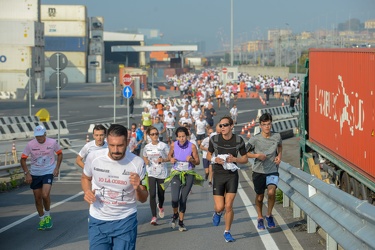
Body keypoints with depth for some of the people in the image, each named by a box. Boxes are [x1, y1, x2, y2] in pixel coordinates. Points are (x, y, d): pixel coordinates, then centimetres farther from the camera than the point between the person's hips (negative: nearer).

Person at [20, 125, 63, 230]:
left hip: (48, 172, -2)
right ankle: (42, 219, 26)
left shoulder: (52, 142, -9)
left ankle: (47, 215, 7)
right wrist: (27, 173, -11)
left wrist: (57, 168, -2)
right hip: (35, 174, 2)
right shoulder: (30, 145, -10)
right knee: (37, 198, 7)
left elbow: (59, 154, 8)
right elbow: (23, 159, -2)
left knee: (45, 195, -19)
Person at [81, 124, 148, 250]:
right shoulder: (93, 157, -11)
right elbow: (85, 178, 12)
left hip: (125, 221, -1)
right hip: (98, 220, 1)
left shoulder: (137, 163, -12)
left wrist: (137, 188, -24)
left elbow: (143, 199, -2)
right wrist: (87, 191, -9)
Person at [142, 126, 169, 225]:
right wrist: (146, 161, -1)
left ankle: (160, 207, 46)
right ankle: (154, 217, -8)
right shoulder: (147, 147, 5)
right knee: (152, 194, -11)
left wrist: (163, 160, -20)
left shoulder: (163, 146, -4)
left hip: (162, 173, -1)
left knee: (161, 194, 10)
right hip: (151, 173, 1)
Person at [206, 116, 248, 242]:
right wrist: (215, 159, -13)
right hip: (218, 175, 0)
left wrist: (235, 159, -15)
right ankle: (217, 213, 35)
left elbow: (245, 159, 5)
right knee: (220, 207, -5)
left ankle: (227, 232, 15)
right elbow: (208, 155, 9)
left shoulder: (238, 140, -5)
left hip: (232, 175, 0)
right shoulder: (214, 139, -6)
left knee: (229, 206, -5)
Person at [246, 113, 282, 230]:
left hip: (273, 171, 0)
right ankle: (260, 218, 34)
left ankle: (269, 215, 2)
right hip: (258, 171, 0)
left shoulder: (277, 136, -3)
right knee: (259, 196, 11)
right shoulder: (255, 139, -11)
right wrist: (257, 155, -17)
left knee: (271, 192, -22)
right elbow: (245, 153, -2)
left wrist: (279, 156, 3)